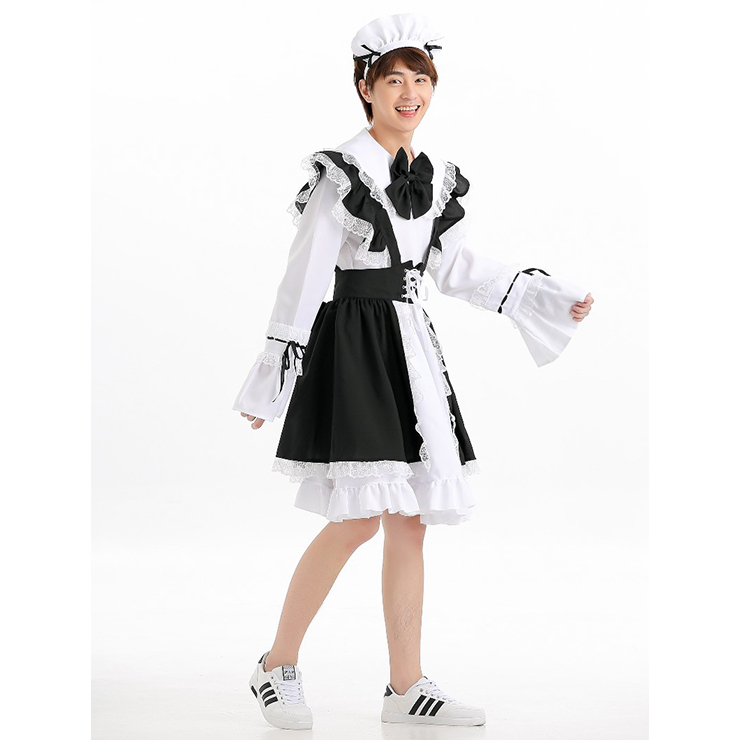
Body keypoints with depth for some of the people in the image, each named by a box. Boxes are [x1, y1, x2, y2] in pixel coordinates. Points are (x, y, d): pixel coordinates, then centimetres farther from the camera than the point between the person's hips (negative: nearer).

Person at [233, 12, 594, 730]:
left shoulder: (436, 177, 11)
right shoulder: (342, 173, -10)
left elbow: (452, 267, 20)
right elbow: (302, 279, -9)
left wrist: (547, 295, 19)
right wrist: (269, 380, -9)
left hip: (411, 348, 7)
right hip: (352, 342, -7)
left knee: (409, 522, 6)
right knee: (360, 516, -13)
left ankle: (407, 685, 13)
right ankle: (277, 666, 3)